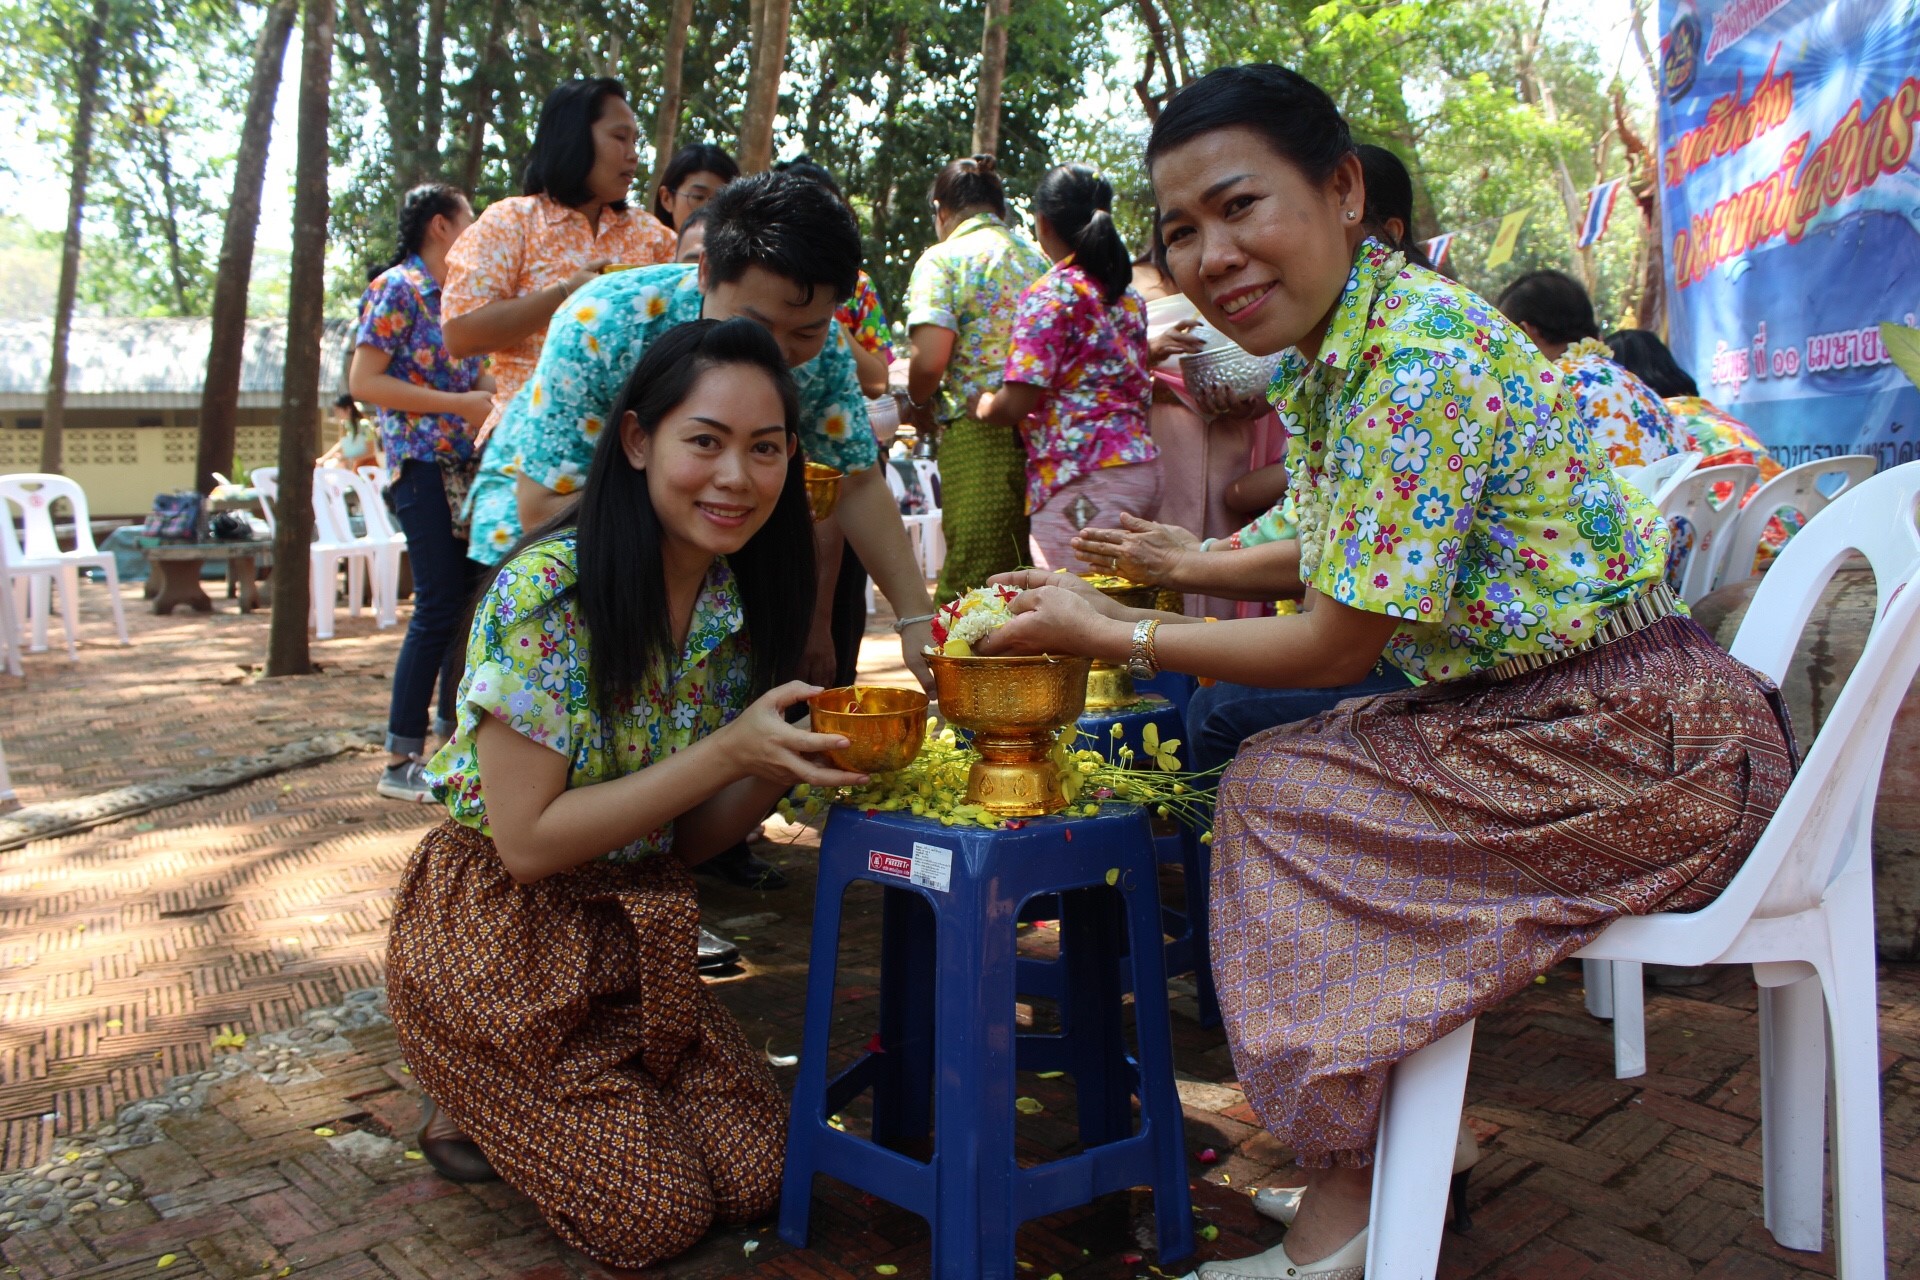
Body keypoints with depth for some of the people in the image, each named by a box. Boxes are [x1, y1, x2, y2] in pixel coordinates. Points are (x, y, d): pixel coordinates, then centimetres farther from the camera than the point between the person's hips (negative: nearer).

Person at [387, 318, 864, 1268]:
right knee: (656, 1215, -7)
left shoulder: (737, 605, -4)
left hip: (632, 932, 6)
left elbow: (686, 838, 0)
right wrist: (729, 752, -29)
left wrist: (793, 761, -18)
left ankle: (523, 1094, 22)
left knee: (756, 1175, 0)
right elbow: (527, 842, -23)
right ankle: (471, 1106, 19)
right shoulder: (546, 591, -24)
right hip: (500, 933, -6)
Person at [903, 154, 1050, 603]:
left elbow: (929, 359, -14)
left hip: (977, 435, -6)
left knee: (969, 580, -3)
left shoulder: (943, 259, -1)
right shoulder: (1039, 258, 16)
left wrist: (919, 405, 6)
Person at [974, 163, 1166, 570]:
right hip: (1143, 469, 8)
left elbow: (1016, 404, -13)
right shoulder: (1128, 296, 15)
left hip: (1084, 480, -8)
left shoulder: (1049, 294, -8)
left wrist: (981, 406, 7)